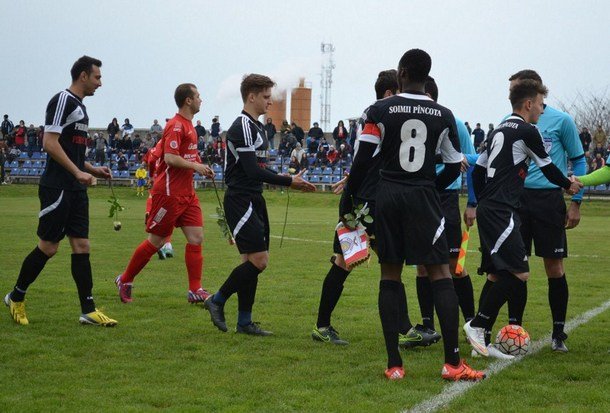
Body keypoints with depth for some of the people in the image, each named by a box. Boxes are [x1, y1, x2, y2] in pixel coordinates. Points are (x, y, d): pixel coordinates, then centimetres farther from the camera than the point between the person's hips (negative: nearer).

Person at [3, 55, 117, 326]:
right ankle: (16, 298, 14)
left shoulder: (79, 106, 19)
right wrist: (79, 172, -20)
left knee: (81, 246, 4)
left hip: (75, 189, 9)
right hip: (57, 188, -9)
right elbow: (50, 143, -18)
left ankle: (88, 310, 4)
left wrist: (92, 170, 15)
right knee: (48, 246, -4)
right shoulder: (63, 100, -11)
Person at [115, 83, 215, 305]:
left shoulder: (188, 125, 15)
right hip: (169, 193, -9)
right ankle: (125, 280, 16)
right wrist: (196, 166, -16)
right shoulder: (176, 125, -15)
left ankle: (195, 290, 1)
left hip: (186, 194, 9)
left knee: (196, 237, 0)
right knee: (155, 241, 0)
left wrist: (201, 168, 9)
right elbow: (170, 158, -23)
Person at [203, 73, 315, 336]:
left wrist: (290, 181, 8)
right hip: (240, 200, -10)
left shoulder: (256, 127, 17)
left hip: (253, 201, 10)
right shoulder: (242, 127, -14)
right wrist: (289, 182, -16)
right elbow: (253, 171, -21)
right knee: (257, 259, -13)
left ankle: (244, 322, 10)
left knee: (254, 261, 7)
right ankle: (217, 301, 1)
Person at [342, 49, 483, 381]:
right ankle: (452, 362, -4)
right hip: (424, 198, 0)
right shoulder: (443, 115, 4)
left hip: (388, 196, 0)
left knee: (390, 276, 6)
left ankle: (394, 364, 4)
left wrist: (348, 198, 5)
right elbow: (454, 168, 8)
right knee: (440, 274, 2)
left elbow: (362, 160, -5)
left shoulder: (380, 110, -1)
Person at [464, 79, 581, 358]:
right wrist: (568, 185, 22)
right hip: (502, 212, -10)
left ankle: (481, 342, 6)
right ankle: (477, 325, -12)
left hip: (488, 210, 10)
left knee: (499, 275, 9)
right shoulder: (527, 131, -7)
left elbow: (478, 170, 21)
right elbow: (547, 167, 4)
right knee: (519, 274, -12)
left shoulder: (499, 131, 19)